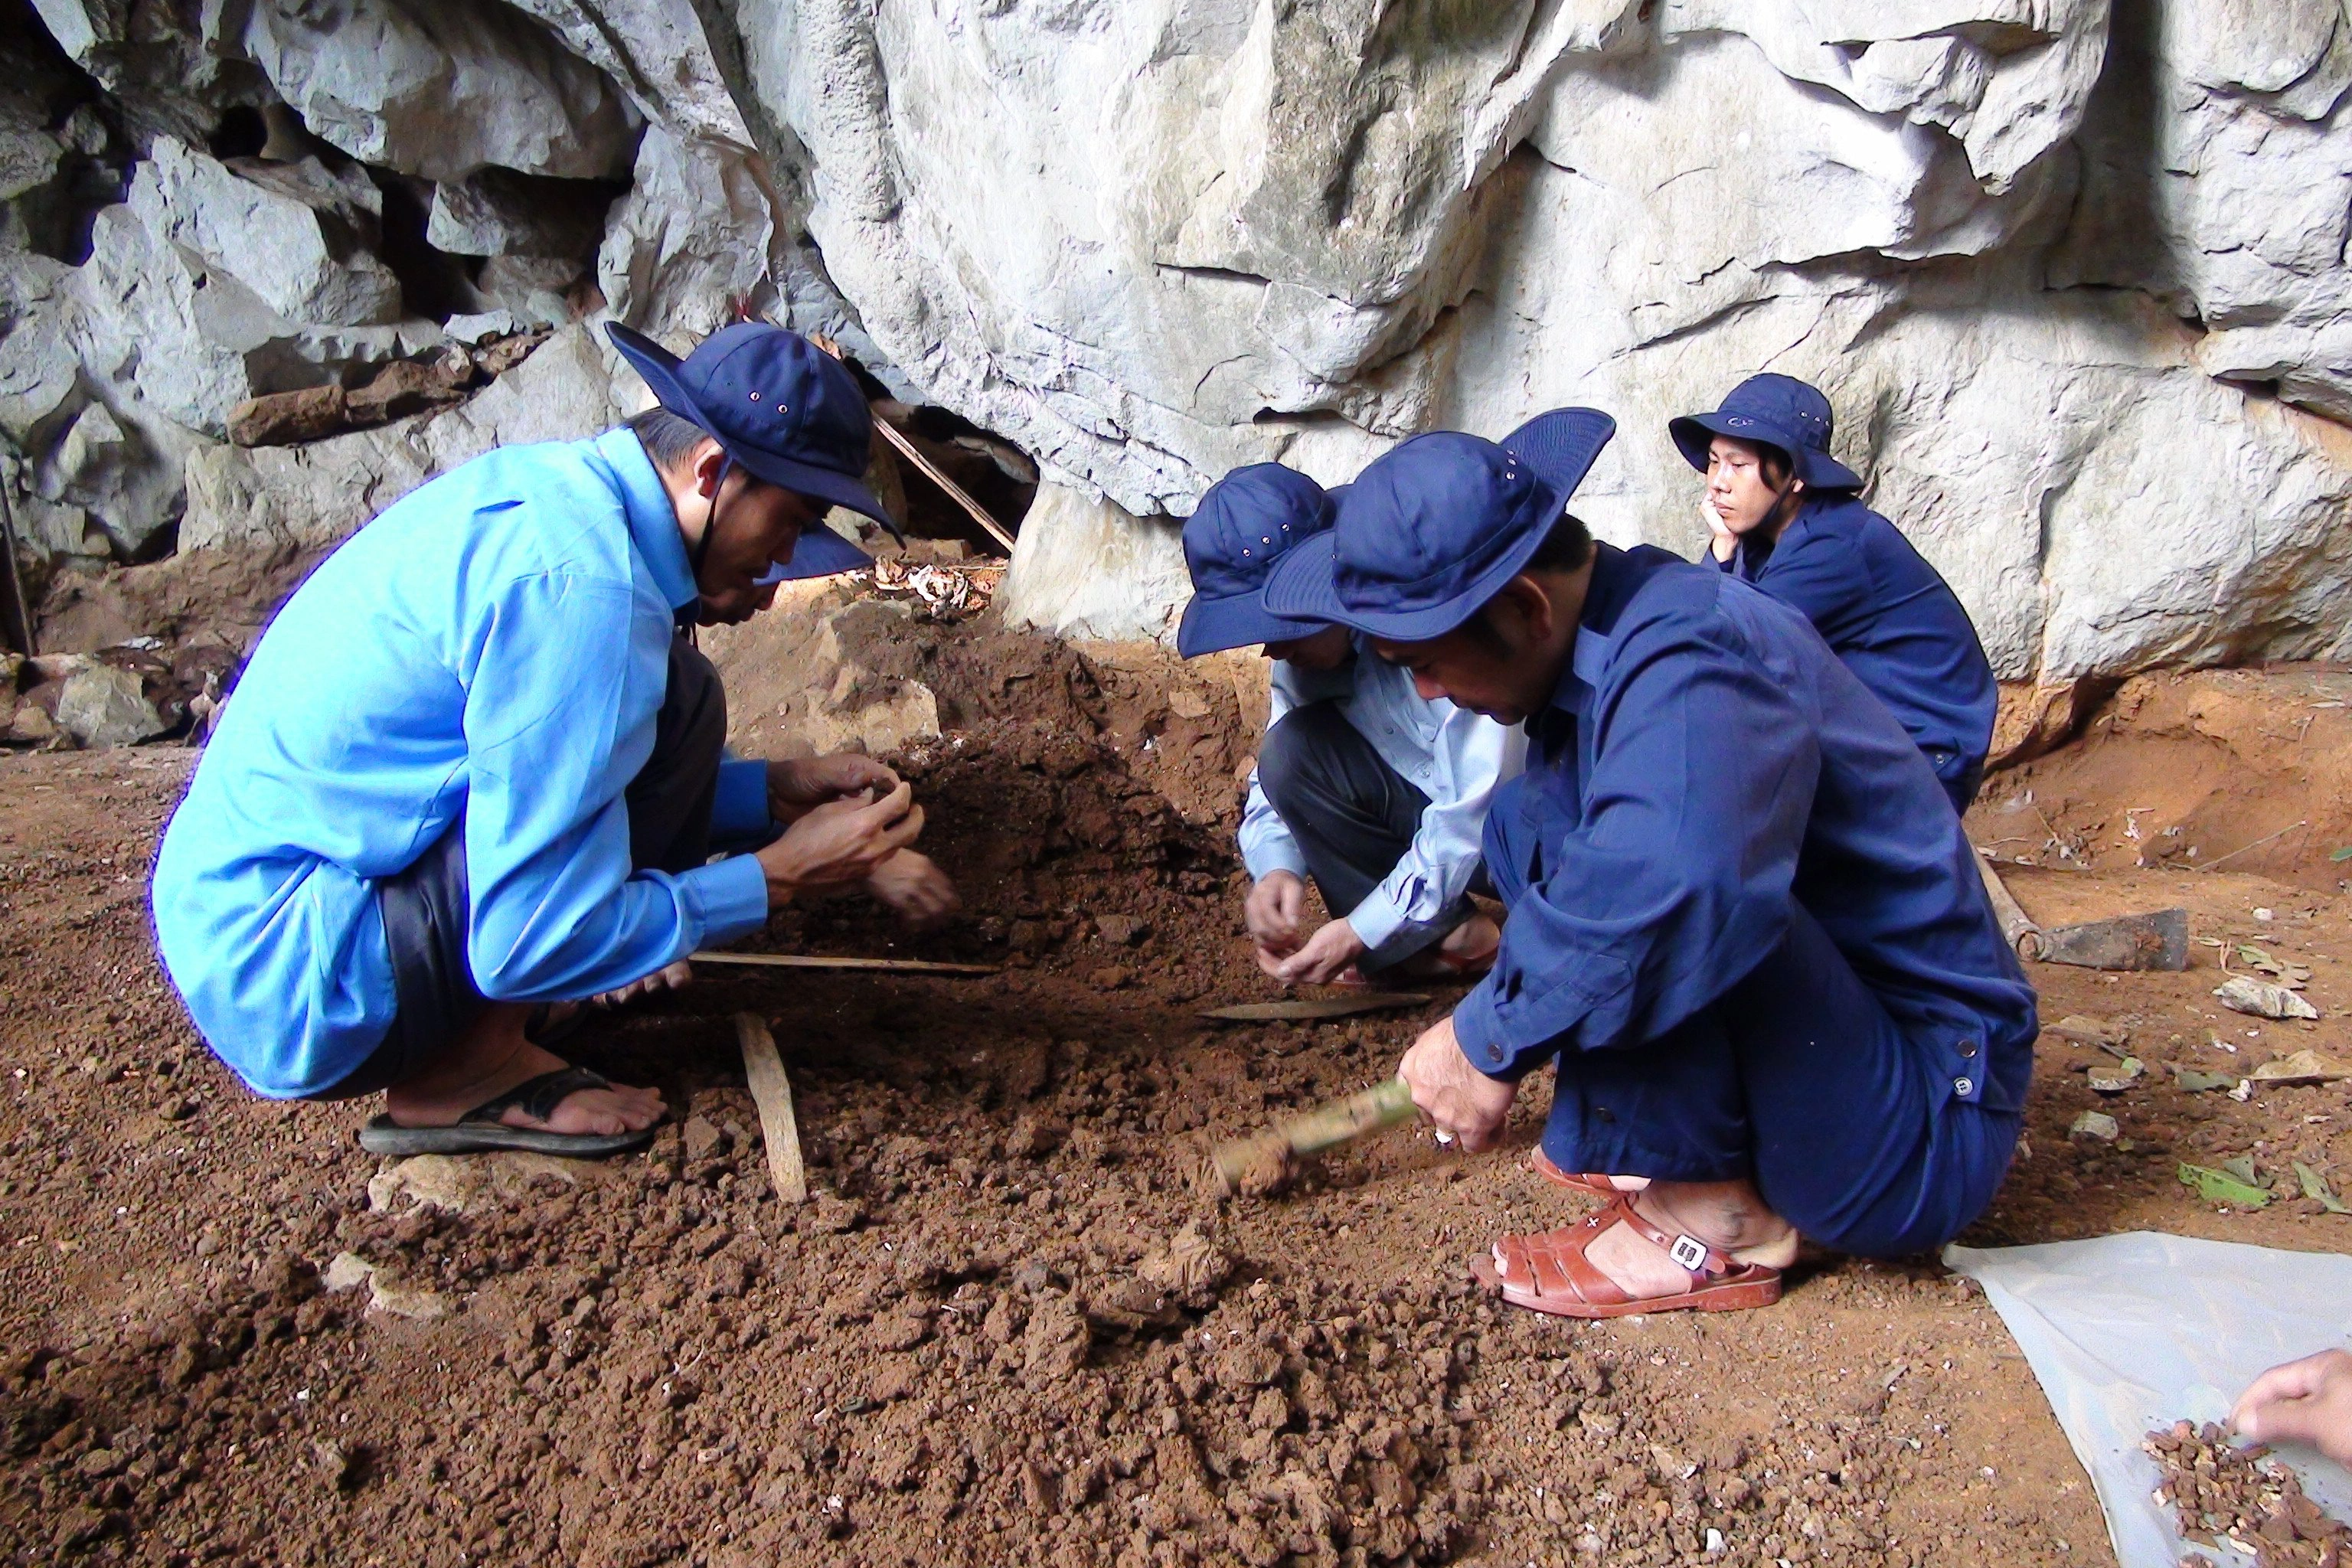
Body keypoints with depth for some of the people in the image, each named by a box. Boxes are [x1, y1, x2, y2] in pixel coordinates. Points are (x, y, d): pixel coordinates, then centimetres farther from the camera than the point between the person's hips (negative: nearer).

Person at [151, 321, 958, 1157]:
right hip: (302, 994, -9)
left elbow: (581, 776, 17)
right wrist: (776, 876, -14)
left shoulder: (552, 485, 4)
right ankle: (464, 1073, -8)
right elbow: (533, 945, -24)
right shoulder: (580, 585, -25)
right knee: (675, 700, -18)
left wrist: (772, 793, 8)